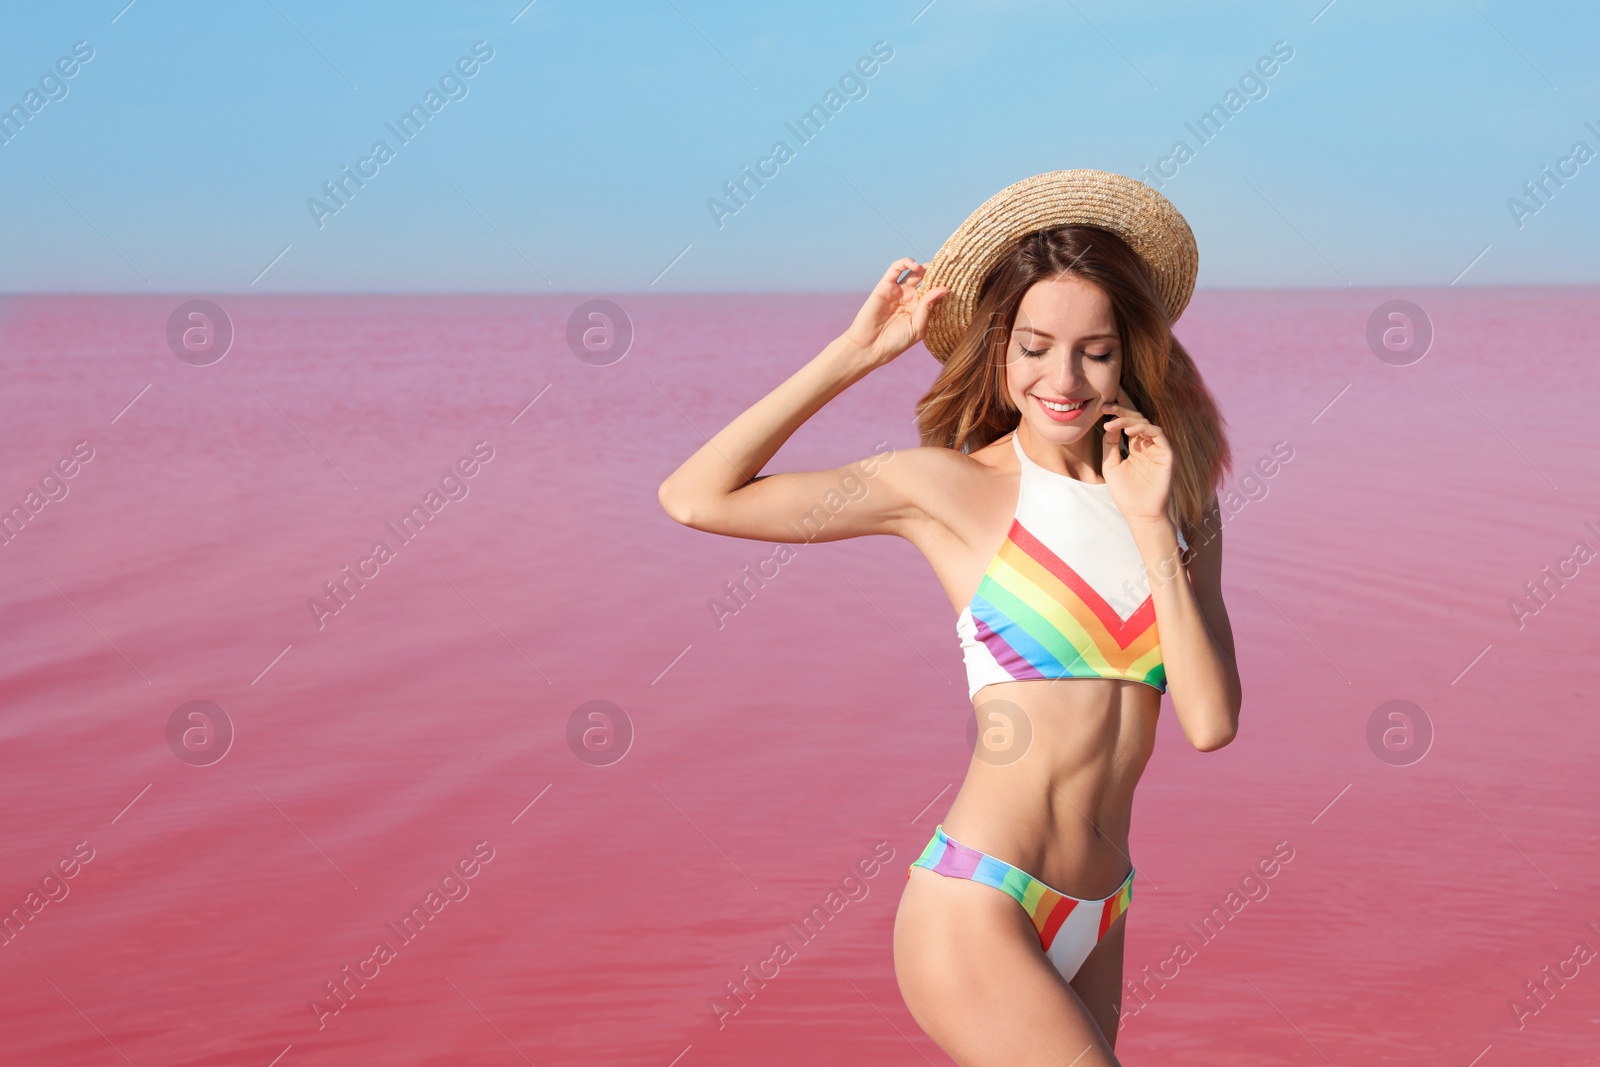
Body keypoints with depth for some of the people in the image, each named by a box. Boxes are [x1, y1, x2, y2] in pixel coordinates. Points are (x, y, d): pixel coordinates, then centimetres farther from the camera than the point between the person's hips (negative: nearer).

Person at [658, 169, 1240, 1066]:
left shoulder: (1179, 501, 7)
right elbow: (697, 498, -11)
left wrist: (1151, 527, -9)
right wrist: (858, 351, -9)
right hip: (976, 907, -5)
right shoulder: (953, 487, -5)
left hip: (1096, 923, 6)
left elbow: (1211, 720, -4)